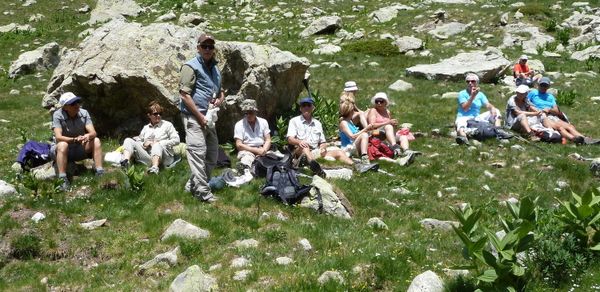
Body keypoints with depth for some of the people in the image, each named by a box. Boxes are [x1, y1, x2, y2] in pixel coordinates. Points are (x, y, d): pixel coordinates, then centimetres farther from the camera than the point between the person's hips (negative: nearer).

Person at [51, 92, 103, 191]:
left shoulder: (84, 113, -8)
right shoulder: (57, 115, -18)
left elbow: (93, 132, -16)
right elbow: (58, 137, -28)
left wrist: (88, 136, -41)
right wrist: (74, 139, -45)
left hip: (79, 149, 4)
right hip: (60, 150, -4)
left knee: (96, 141, -18)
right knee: (63, 145, -36)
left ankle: (100, 173, -23)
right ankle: (63, 179, -41)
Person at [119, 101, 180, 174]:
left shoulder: (167, 125, 10)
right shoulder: (146, 128, 24)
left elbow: (176, 140, 0)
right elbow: (139, 140, 23)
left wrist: (158, 143, -8)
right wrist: (144, 144, -1)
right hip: (148, 157, 4)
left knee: (157, 145, -37)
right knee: (128, 141, -8)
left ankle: (155, 168, -61)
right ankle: (125, 162, -37)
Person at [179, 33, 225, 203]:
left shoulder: (215, 69, 19)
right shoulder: (191, 66, -7)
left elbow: (221, 91, 31)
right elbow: (184, 94, -14)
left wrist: (220, 99, 6)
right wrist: (200, 116, -16)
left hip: (209, 117, 9)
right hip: (194, 116, -9)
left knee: (212, 154, 12)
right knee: (198, 151, -14)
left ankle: (193, 185, 23)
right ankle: (203, 192, -15)